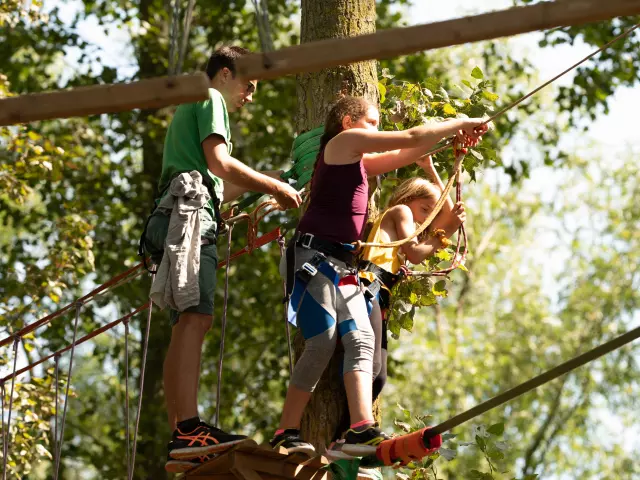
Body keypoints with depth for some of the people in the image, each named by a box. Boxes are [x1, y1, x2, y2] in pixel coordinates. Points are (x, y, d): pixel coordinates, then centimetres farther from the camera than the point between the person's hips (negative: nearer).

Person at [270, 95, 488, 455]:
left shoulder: (357, 161, 24)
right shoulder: (345, 140, -1)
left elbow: (406, 155, 27)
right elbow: (413, 138, -2)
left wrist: (454, 133, 18)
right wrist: (460, 123, 8)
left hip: (343, 265, 9)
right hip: (315, 256, -9)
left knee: (361, 340, -7)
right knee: (323, 343, -14)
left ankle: (362, 427, -19)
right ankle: (287, 433, -9)